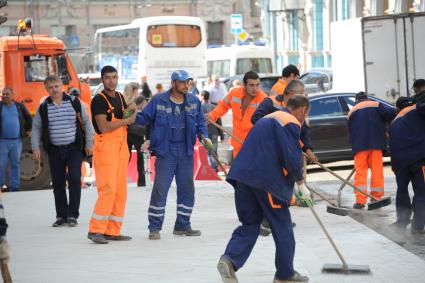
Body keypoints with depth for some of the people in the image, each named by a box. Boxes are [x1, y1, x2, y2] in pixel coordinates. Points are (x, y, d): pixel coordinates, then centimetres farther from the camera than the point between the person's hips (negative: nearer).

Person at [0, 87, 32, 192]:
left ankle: (14, 186, 14)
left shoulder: (19, 106, 5)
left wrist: (28, 129, 16)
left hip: (17, 140, 2)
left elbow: (29, 118, 19)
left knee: (15, 164, 8)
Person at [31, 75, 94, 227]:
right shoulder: (43, 107, 4)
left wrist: (89, 143, 1)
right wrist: (35, 147, 3)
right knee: (58, 183, 4)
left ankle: (72, 215, -6)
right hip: (54, 150, 2)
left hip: (74, 148, -2)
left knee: (74, 179, -12)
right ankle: (61, 215, 14)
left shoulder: (74, 102, -1)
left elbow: (86, 122, 4)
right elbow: (36, 128, 12)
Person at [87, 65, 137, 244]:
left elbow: (128, 118, 29)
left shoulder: (120, 98, 16)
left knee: (120, 191, 6)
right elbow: (103, 126, -17)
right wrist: (126, 121, -9)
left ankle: (112, 231, 11)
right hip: (105, 148, -8)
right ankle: (95, 230, -10)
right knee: (108, 190, -14)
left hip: (121, 148, 8)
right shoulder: (99, 100, -8)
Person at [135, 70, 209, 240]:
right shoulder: (159, 101, -5)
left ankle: (182, 225, 24)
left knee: (187, 189, 11)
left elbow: (201, 122, 14)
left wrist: (203, 136, -3)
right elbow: (145, 118, -1)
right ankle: (154, 228, 1)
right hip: (165, 153, -4)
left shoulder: (194, 102, 4)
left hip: (186, 152, 4)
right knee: (160, 189, -6)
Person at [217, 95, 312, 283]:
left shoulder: (269, 118, 26)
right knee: (282, 228, 6)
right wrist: (300, 184, -1)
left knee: (249, 224, 12)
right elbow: (292, 158, -14)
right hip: (267, 180, -8)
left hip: (243, 175, 8)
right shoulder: (292, 124, -4)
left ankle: (230, 260, -11)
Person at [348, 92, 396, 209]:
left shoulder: (352, 112, 16)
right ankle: (376, 198, 4)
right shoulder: (376, 105, 8)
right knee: (377, 170, 5)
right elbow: (392, 112, -6)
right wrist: (383, 120, 12)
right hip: (376, 143, -1)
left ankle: (360, 200, -9)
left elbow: (350, 131, 15)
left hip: (359, 145, 1)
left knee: (360, 171, 2)